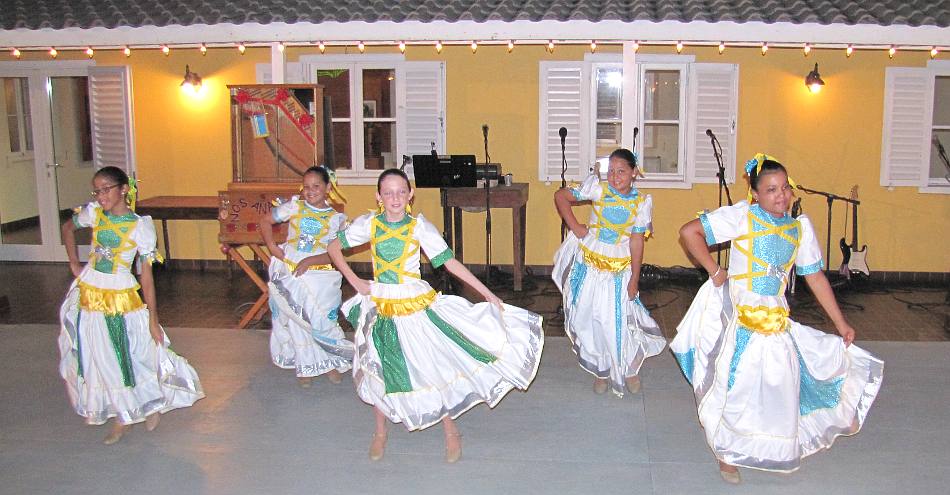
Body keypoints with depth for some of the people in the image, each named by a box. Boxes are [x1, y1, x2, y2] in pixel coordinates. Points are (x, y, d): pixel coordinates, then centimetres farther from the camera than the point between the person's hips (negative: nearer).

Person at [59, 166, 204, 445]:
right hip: (89, 294, 4)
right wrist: (74, 263, 10)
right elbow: (67, 228, 21)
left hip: (122, 298, -3)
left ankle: (155, 401, 30)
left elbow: (146, 274, -10)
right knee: (102, 360, 9)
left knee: (138, 354, 1)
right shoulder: (93, 213, -2)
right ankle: (122, 418, 24)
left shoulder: (140, 225, -11)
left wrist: (153, 320, -11)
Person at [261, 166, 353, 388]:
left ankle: (330, 363, 23)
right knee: (295, 320, 6)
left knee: (323, 320, 0)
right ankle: (306, 367, 22)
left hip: (319, 276, -1)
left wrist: (309, 261, -18)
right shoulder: (294, 207, 0)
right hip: (289, 273, 1)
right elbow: (266, 221, 10)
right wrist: (272, 247, -1)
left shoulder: (337, 218, -3)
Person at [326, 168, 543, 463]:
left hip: (417, 305, -2)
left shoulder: (420, 227, -10)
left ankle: (451, 432, 22)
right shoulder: (368, 224, -6)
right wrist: (354, 281, -2)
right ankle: (380, 433, 33)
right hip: (381, 306, 2)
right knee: (381, 371, 12)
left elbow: (449, 262, -10)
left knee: (433, 367, 2)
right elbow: (334, 247, 6)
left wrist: (487, 293, -12)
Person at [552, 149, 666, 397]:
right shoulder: (598, 189, -7)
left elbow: (636, 242, -7)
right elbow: (560, 196, -2)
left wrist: (634, 279, -7)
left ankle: (630, 369, 27)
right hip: (590, 264, 1)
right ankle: (601, 371, 29)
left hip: (620, 270, -1)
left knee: (620, 320, 0)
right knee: (592, 319, 9)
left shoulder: (641, 202, -6)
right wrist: (574, 226, -7)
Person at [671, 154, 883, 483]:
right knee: (736, 385, 4)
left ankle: (777, 451, 35)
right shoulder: (742, 216, -10)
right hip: (740, 317, -5)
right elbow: (689, 232, -15)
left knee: (782, 384, 12)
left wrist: (841, 323, 11)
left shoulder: (800, 226, 5)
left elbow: (815, 277, 10)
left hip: (777, 319, 5)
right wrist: (714, 271, -12)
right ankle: (726, 455, 26)